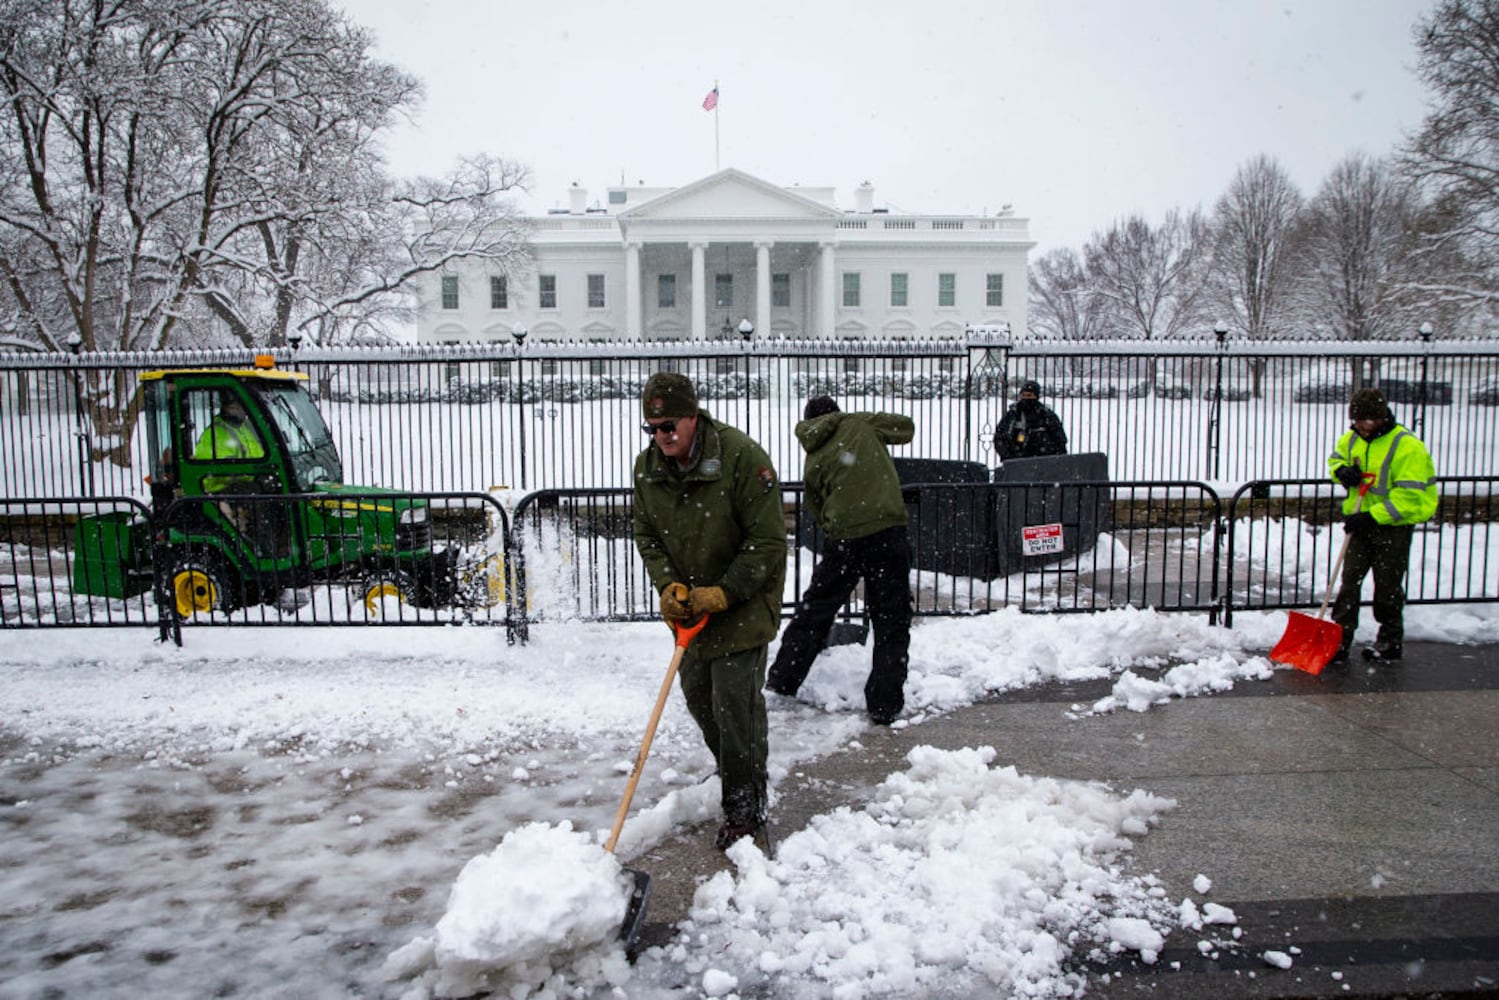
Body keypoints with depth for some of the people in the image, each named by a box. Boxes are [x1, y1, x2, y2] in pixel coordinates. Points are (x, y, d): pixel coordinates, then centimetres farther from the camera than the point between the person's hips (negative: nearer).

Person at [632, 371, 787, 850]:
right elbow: (647, 536, 5)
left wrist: (720, 594, -23)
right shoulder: (648, 466, -3)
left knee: (735, 703, -7)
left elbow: (767, 542, -21)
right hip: (690, 608, 7)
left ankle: (744, 809, 10)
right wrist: (669, 586, -12)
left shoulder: (741, 456, -23)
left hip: (743, 604, -6)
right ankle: (734, 771, 43)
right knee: (697, 695, 17)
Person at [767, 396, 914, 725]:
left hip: (843, 538, 2)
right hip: (888, 531, -2)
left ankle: (783, 679, 29)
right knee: (892, 621, 7)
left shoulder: (814, 461, 12)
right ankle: (884, 705, 8)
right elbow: (906, 427, 15)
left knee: (815, 609, 18)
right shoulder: (860, 423, 6)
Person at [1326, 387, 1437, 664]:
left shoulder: (1407, 446, -20)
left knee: (1388, 586, 6)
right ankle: (1339, 641, 5)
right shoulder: (1353, 438, 1)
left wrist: (1372, 517, -28)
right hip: (1361, 521, 6)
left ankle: (1390, 642, 23)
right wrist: (1342, 471, -2)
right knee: (1349, 580, 2)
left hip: (1394, 524, -6)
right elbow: (1336, 457, 22)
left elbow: (1408, 496, -23)